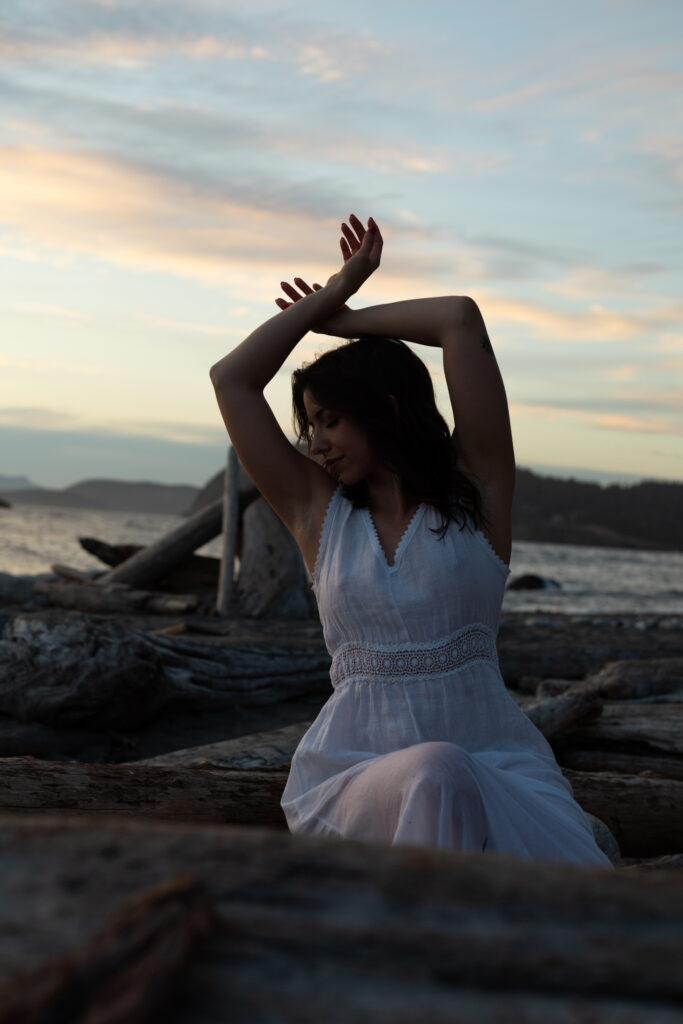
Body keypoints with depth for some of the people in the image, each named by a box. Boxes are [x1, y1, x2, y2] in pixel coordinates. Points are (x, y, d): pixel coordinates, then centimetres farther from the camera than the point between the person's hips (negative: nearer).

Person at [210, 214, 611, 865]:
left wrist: (346, 320, 11)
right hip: (356, 769, 1)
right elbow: (231, 379, 8)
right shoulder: (319, 510, 11)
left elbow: (462, 321, -4)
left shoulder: (477, 492, 4)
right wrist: (338, 286, 13)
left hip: (495, 755, -1)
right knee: (437, 776, -35)